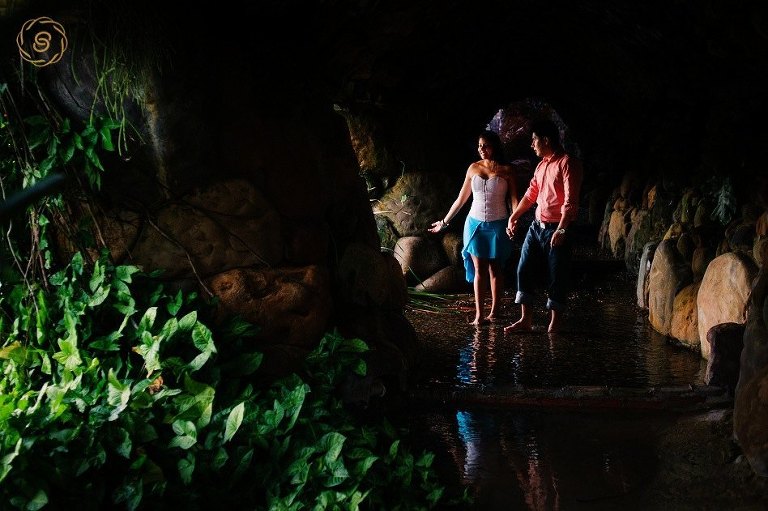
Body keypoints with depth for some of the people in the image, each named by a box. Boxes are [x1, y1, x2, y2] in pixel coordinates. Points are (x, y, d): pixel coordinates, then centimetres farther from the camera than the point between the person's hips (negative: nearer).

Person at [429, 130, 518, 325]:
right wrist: (445, 222, 16)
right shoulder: (473, 168, 7)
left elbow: (513, 199, -4)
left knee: (495, 269, 6)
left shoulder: (506, 170, -2)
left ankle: (494, 311, 15)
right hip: (475, 223, 2)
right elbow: (461, 199, 14)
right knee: (479, 269, -1)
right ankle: (479, 314, -3)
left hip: (497, 225, -2)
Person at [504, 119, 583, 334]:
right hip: (536, 226, 8)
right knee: (524, 270, 4)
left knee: (556, 276, 0)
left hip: (556, 229, -8)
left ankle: (555, 322, 12)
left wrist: (561, 229, -24)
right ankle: (525, 320, 9)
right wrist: (513, 217, 22)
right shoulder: (542, 165, 14)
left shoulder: (568, 163, -12)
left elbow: (570, 200, -18)